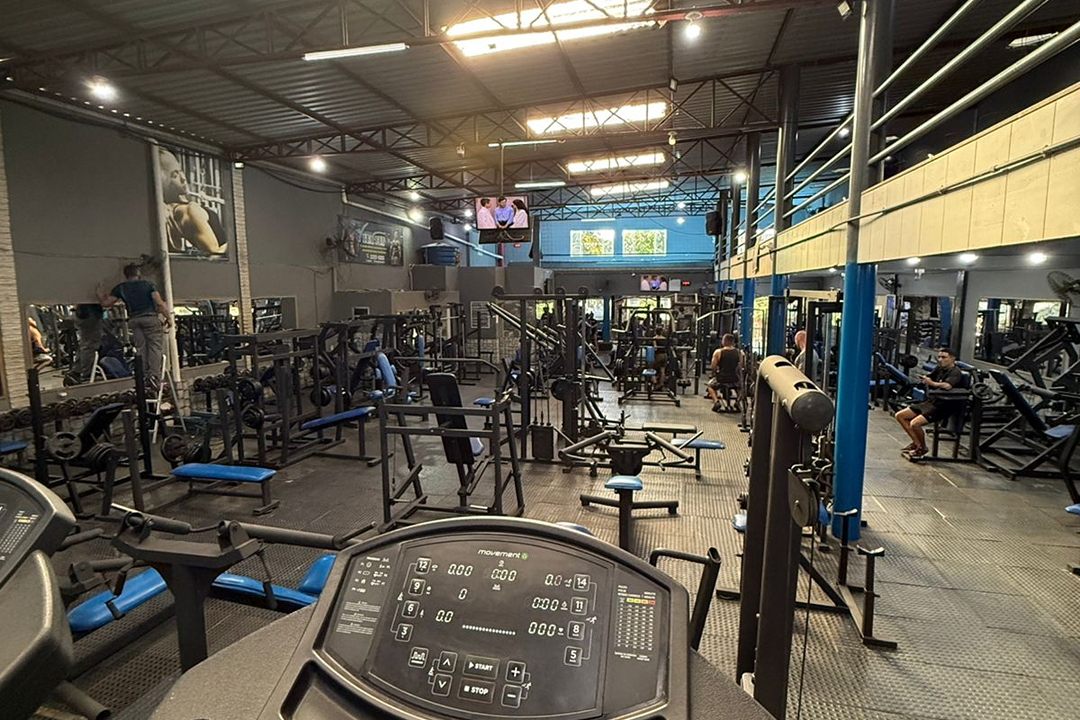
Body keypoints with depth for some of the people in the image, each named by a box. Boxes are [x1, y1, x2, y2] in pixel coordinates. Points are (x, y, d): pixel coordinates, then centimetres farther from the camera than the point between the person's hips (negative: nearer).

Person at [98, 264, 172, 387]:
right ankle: (154, 374, -17)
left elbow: (106, 303, 12)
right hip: (150, 317, -3)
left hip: (134, 320, 3)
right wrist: (168, 317, -1)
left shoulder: (120, 288, 10)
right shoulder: (147, 285, 4)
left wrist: (99, 292, 30)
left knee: (140, 348, 7)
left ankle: (144, 376, 5)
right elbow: (160, 303, -6)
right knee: (154, 346, -4)